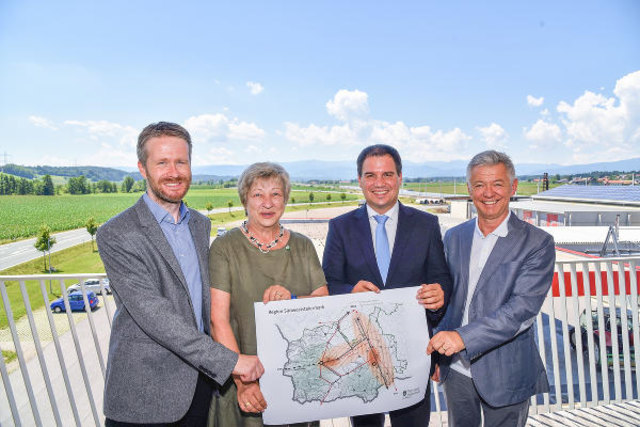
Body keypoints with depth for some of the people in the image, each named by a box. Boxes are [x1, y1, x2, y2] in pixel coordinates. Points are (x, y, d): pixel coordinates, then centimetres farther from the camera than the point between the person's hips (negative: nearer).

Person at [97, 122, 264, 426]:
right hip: (145, 394, -5)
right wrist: (230, 361, -23)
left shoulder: (201, 224, 6)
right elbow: (153, 315, -22)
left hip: (200, 378, 5)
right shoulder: (116, 235, -15)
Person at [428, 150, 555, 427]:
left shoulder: (538, 243, -10)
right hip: (456, 370, 4)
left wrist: (463, 336, -29)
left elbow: (523, 308, -21)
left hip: (505, 375, -3)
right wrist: (436, 354, 9)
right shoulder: (454, 237, 3)